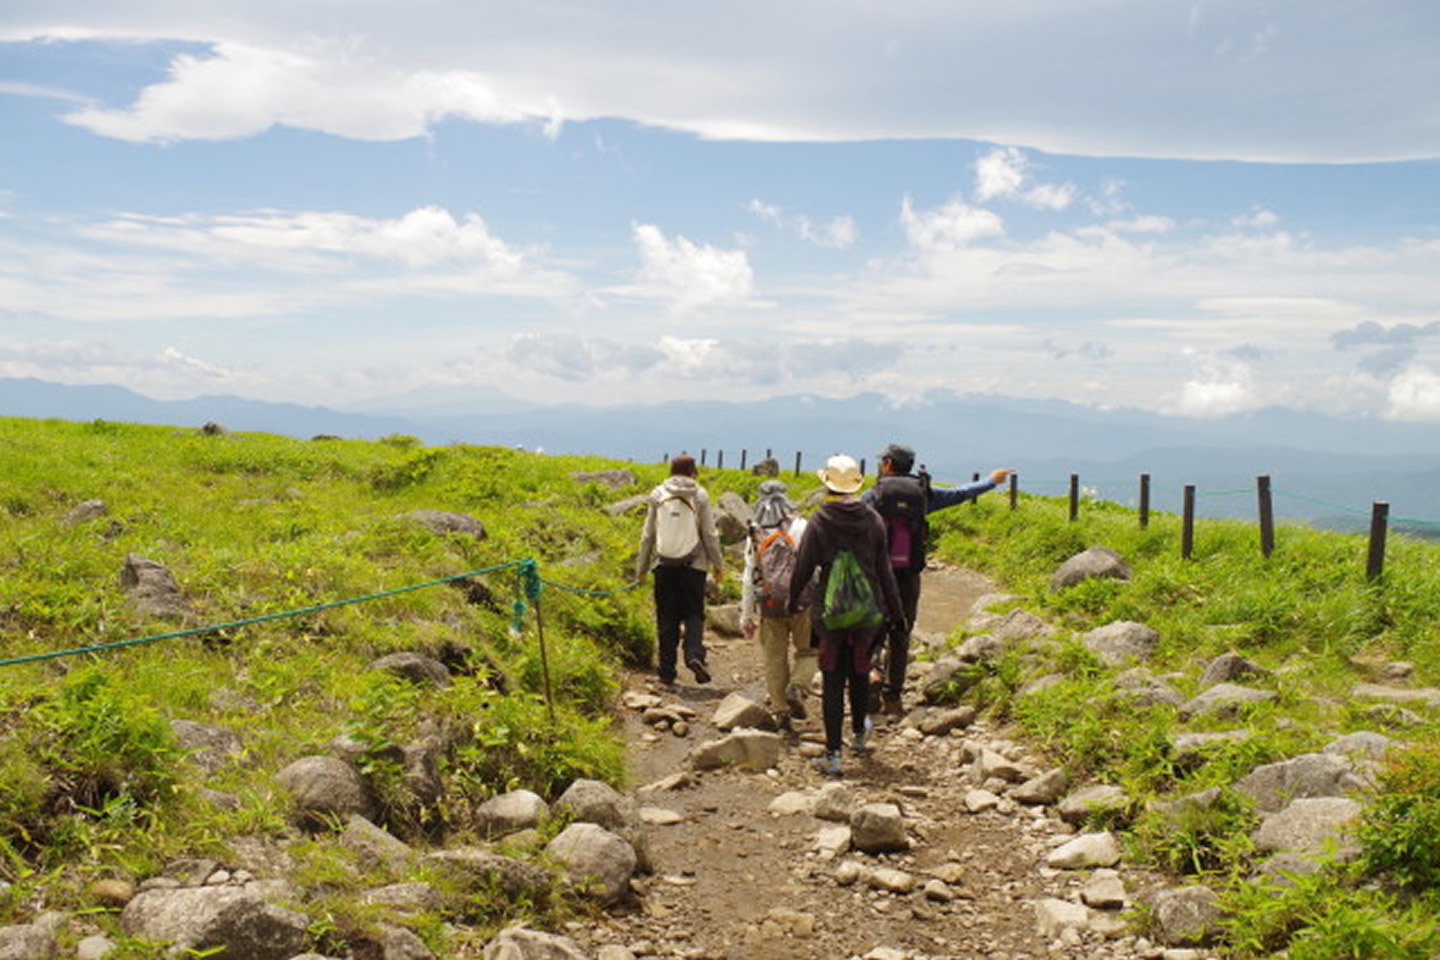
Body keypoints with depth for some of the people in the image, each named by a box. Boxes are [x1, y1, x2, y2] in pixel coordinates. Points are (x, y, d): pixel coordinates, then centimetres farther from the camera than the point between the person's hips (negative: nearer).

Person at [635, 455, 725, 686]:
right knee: (694, 613, 6)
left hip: (664, 564, 2)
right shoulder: (699, 495, 1)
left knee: (667, 618, 7)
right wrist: (718, 564, 10)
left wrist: (641, 568, 14)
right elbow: (709, 534, 0)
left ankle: (667, 669, 9)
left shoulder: (657, 495, 5)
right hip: (694, 564, -1)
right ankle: (694, 654, -17)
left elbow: (648, 535, 7)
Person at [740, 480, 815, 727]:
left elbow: (749, 579, 3)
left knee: (774, 660, 11)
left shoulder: (755, 536, 3)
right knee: (807, 651, 16)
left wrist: (747, 616, 9)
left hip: (769, 605, 2)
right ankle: (797, 689, -7)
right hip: (801, 603, -2)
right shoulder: (801, 528, -4)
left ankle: (781, 711, 13)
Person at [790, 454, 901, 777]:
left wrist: (794, 600, 12)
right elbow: (884, 568, 4)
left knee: (833, 680, 2)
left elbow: (803, 567, -4)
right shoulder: (873, 520, -2)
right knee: (860, 671, 22)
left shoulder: (819, 522, -10)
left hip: (830, 611, -3)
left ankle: (833, 755, 2)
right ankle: (859, 734, 40)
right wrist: (894, 606, 14)